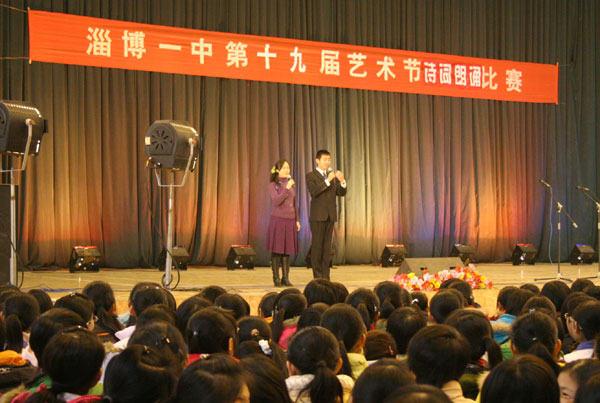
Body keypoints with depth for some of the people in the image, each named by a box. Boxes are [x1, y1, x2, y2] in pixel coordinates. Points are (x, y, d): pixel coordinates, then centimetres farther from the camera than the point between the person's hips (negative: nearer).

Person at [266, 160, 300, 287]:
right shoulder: (273, 185, -2)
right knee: (276, 250, -2)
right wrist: (286, 188, -20)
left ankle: (285, 278, 10)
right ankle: (276, 279, 3)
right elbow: (276, 201, -14)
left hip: (290, 220, 4)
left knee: (287, 250, 5)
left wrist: (297, 220, 12)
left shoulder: (292, 183, 13)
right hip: (278, 219, -4)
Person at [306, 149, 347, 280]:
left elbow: (342, 193, 9)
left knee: (327, 246, 6)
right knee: (317, 246, -4)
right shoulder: (311, 176, -1)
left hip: (330, 215, 5)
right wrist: (327, 180, -23)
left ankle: (326, 277, 8)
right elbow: (314, 192, -17)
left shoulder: (332, 176, 15)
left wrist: (342, 181, -10)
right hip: (318, 216, -5)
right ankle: (317, 276, 0)